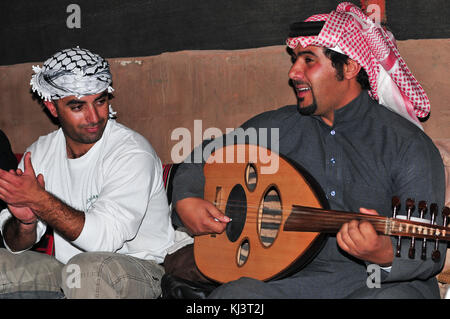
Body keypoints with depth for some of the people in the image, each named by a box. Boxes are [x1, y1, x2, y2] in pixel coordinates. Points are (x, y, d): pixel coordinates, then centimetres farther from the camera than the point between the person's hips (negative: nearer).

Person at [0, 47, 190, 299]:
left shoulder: (132, 153, -16)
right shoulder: (40, 152, 2)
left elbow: (105, 239, -27)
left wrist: (39, 199, -29)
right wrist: (25, 222, -20)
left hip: (134, 271, -5)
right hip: (66, 271, 5)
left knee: (90, 268, -35)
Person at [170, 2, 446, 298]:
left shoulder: (409, 144, -5)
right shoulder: (280, 126, 8)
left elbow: (430, 251, -10)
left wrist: (386, 255, -32)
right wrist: (186, 199, 1)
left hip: (385, 281, -2)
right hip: (296, 273, 3)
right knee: (229, 295, -27)